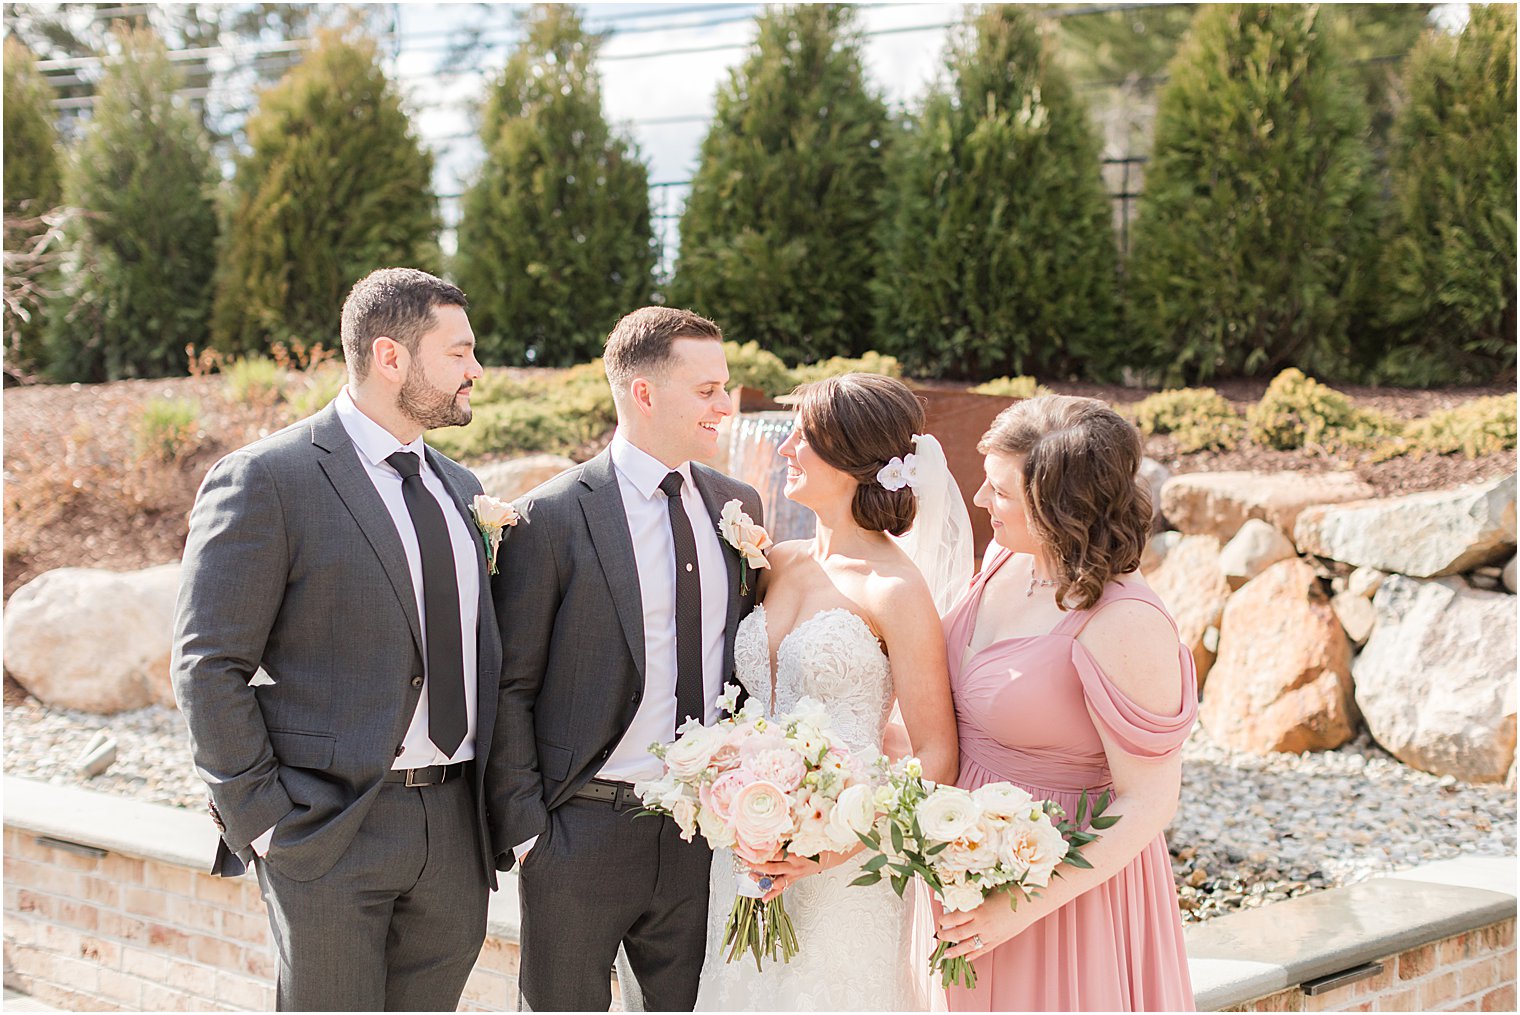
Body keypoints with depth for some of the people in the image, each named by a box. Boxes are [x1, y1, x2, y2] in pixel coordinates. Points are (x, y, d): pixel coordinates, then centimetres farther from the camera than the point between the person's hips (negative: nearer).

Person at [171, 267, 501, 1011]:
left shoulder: (459, 489, 13)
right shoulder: (266, 481, -9)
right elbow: (208, 669, -10)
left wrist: (499, 805, 10)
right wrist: (262, 824, -13)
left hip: (455, 829, 6)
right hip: (330, 834, -6)